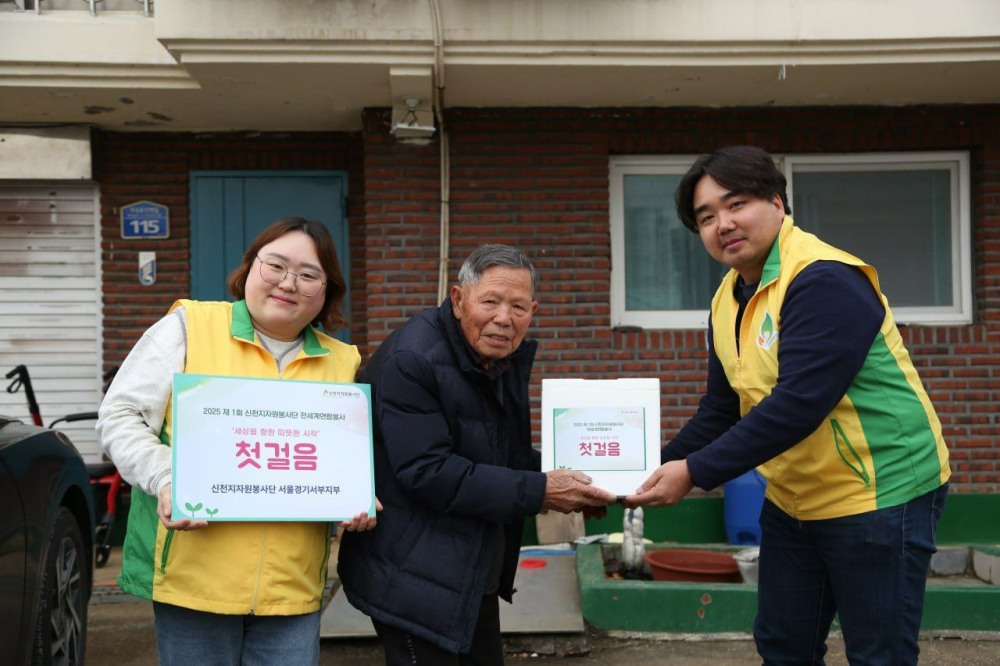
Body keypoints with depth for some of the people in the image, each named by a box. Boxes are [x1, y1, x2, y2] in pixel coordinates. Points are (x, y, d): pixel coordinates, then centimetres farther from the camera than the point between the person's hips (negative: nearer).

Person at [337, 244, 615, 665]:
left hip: (477, 578, 9)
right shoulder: (411, 361, -22)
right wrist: (539, 492, -25)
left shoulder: (506, 358, 6)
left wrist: (566, 478, -1)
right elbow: (427, 473, -27)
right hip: (416, 581, -9)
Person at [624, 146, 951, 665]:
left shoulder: (825, 281, -22)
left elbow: (798, 404, -30)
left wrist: (695, 473, -28)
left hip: (881, 494, -8)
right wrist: (658, 467, -3)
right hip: (793, 500, 8)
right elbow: (721, 409, 10)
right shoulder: (728, 300, 5)